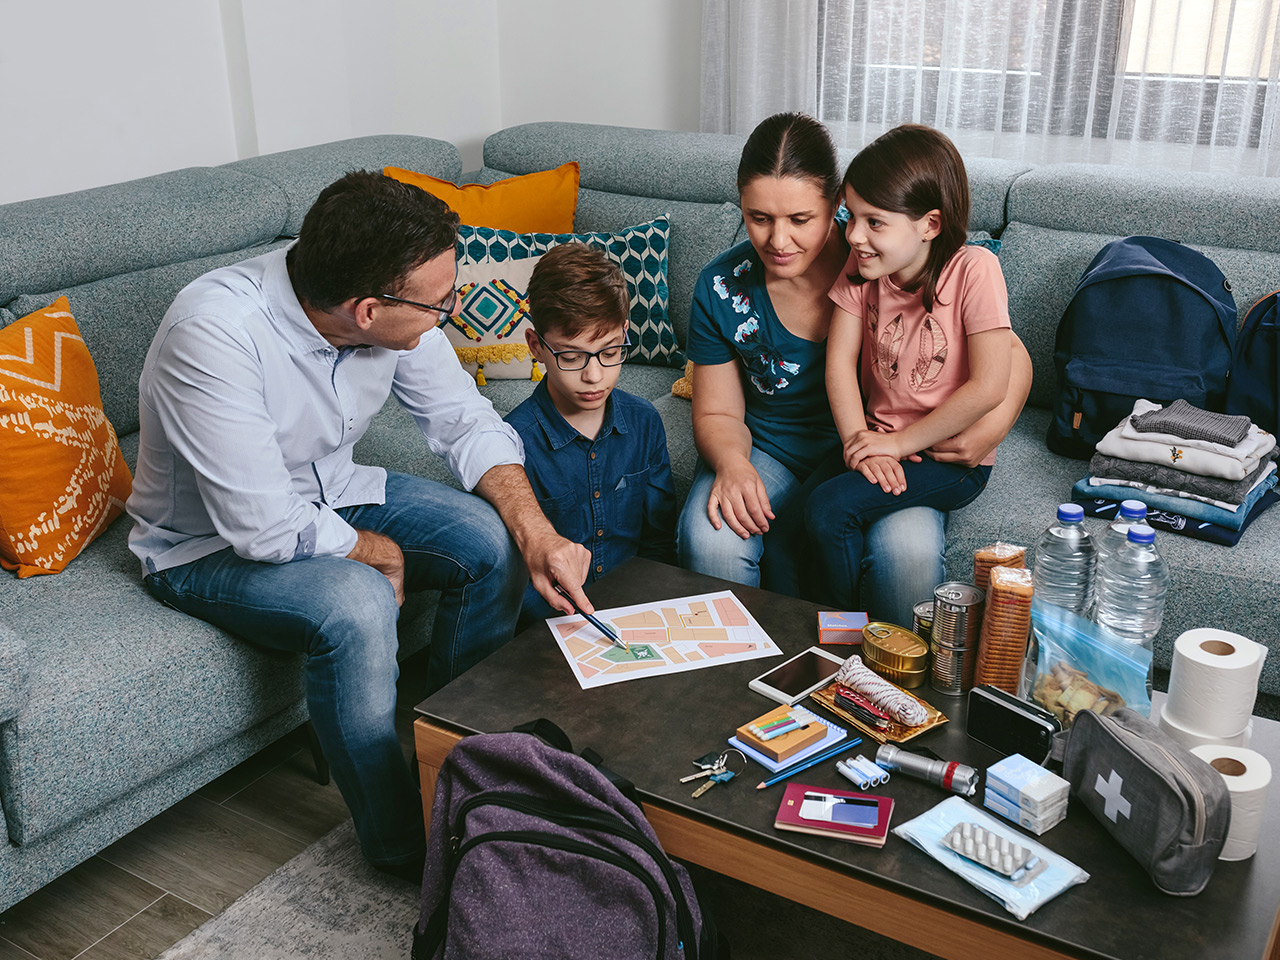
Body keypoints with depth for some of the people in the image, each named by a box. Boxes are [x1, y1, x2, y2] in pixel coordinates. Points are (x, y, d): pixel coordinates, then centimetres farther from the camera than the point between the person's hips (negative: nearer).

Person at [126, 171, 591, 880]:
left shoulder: (393, 313, -17)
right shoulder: (213, 333, -36)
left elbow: (467, 422, -6)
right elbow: (268, 530, -33)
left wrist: (537, 533, -21)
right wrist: (379, 552, -16)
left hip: (329, 494, 6)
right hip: (212, 545, -6)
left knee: (492, 539, -12)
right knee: (356, 605, -33)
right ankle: (400, 843, -9)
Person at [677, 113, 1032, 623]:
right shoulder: (723, 287, -8)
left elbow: (1010, 356, -6)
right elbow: (718, 414, 2)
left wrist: (991, 427, -26)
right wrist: (731, 463, -22)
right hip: (767, 451, 2)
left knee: (908, 550, -33)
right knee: (709, 539, -29)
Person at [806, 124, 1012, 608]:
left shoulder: (973, 270, -17)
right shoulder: (861, 267, -2)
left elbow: (989, 386, -20)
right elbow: (839, 360, -5)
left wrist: (900, 443, -16)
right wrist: (858, 441, -18)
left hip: (952, 457, -5)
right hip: (880, 441, 5)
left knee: (829, 509, -25)